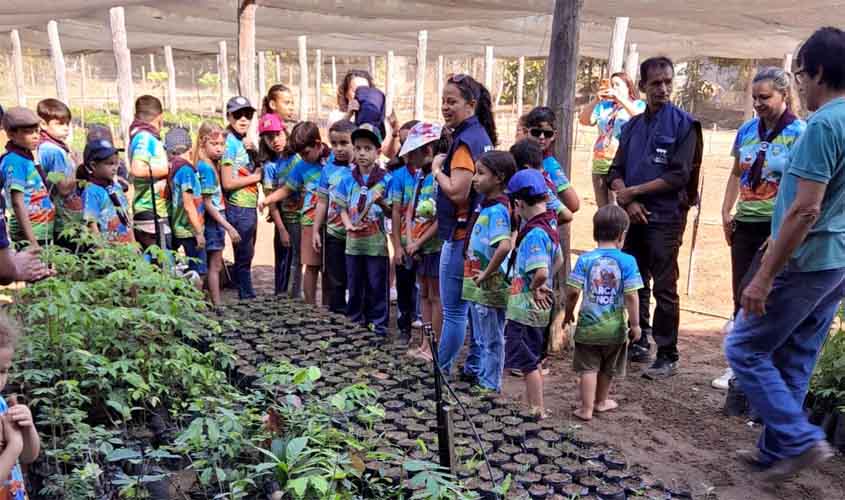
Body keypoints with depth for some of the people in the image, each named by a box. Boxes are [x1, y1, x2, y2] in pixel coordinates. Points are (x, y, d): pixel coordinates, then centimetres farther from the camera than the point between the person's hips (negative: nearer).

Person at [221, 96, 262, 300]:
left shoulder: (243, 142, 13)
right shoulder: (230, 143, -12)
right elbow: (228, 182, -18)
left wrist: (257, 172, 0)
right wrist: (256, 177, -10)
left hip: (249, 207, 9)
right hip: (239, 208, -9)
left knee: (246, 256, 15)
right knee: (244, 257, -1)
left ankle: (247, 298, 24)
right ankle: (248, 298, 7)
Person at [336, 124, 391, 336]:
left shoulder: (386, 180, -5)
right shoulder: (348, 180, 5)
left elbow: (392, 212, -2)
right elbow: (343, 208, 9)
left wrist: (382, 202, -21)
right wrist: (348, 225, -9)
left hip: (376, 243, -3)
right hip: (353, 242, 3)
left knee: (376, 286, 4)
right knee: (354, 286, 14)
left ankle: (378, 325, 16)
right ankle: (354, 322, 28)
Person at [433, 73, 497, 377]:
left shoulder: (465, 140, -17)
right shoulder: (482, 135, 12)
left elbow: (457, 192, -24)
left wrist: (436, 169, -10)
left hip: (461, 236, -10)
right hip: (478, 233, 10)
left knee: (453, 311, 0)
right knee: (475, 306, 16)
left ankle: (441, 370, 11)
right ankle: (475, 367, 26)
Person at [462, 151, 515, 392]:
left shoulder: (497, 210, -21)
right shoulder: (486, 205, 6)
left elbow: (504, 246, -36)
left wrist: (486, 273, -25)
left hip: (489, 288, -9)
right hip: (478, 287, 9)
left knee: (491, 339, 7)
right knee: (482, 338, 22)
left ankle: (490, 385, 21)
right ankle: (482, 377, 37)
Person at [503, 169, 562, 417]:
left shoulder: (534, 233, -24)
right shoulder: (549, 226, 5)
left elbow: (541, 272, -35)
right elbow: (559, 259, 18)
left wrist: (534, 287, -17)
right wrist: (544, 285, 11)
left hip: (525, 310, -9)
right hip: (537, 310, 9)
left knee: (528, 362, 5)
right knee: (531, 360, 20)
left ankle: (538, 410, 16)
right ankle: (533, 404, 33)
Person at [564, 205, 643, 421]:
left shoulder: (585, 259, -8)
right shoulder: (627, 261, -11)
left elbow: (572, 291, -10)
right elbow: (631, 296, -13)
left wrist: (569, 313, 7)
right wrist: (635, 324, -3)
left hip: (588, 324, -1)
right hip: (615, 327, 1)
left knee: (588, 368, 7)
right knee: (608, 369, 20)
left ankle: (586, 409, 4)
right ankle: (601, 402, 39)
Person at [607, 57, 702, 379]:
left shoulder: (683, 124, -4)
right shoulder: (633, 126, 12)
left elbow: (678, 176, -13)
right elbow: (616, 172, 8)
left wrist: (633, 191, -11)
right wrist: (628, 201, -10)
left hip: (665, 218, -6)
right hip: (634, 216, 6)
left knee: (664, 289, -1)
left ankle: (668, 356, 9)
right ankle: (638, 344, 27)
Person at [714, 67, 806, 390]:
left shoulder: (799, 133, -9)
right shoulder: (747, 130, 8)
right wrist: (725, 212, 9)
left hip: (779, 227, -5)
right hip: (745, 224, 5)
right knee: (742, 298, 10)